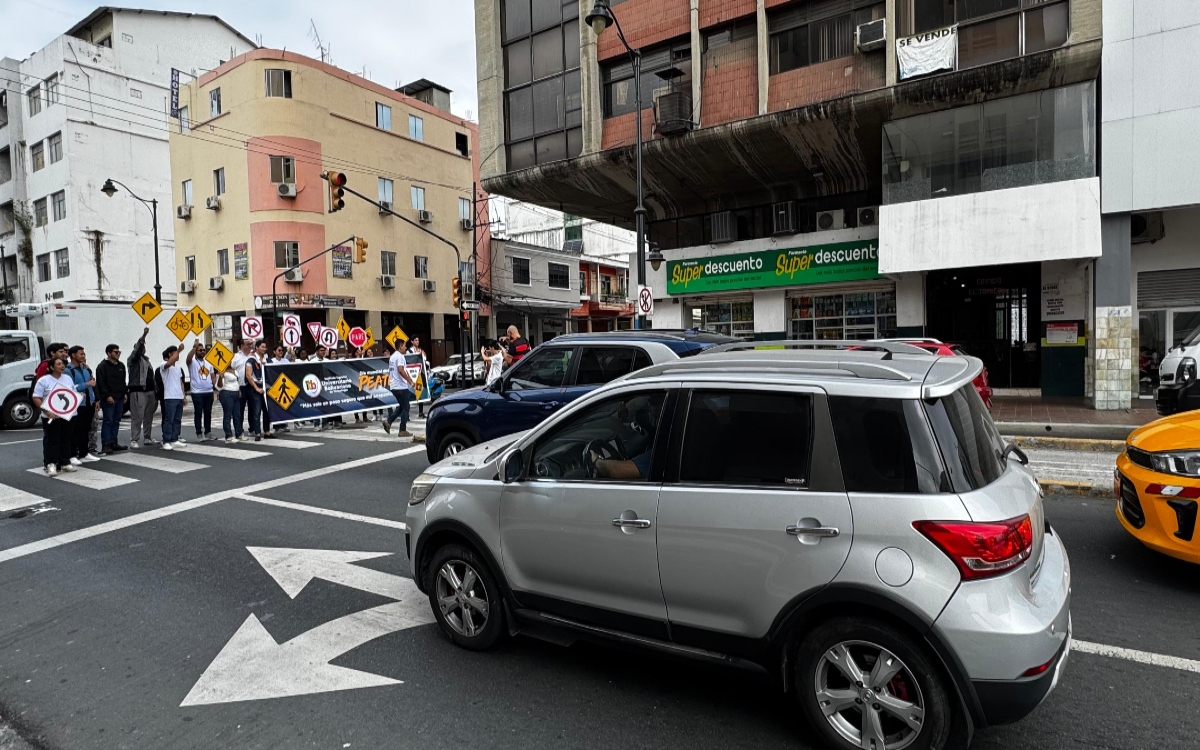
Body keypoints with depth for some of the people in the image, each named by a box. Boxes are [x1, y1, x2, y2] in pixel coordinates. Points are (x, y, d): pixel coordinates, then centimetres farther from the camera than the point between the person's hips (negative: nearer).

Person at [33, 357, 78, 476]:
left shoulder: (68, 378, 11)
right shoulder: (43, 380, -7)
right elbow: (36, 398, -10)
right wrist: (47, 411, -20)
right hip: (51, 417, -5)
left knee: (66, 439, 10)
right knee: (51, 441, -4)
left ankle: (65, 463, 17)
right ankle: (50, 464, -1)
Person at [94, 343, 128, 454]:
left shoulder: (121, 365, 15)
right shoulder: (102, 366, -8)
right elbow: (100, 383, -13)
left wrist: (125, 393, 12)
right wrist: (107, 396, -18)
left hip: (120, 398, 7)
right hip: (108, 399, -7)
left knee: (116, 421, 10)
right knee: (108, 421, -7)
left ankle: (113, 443, 16)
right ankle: (105, 445, -5)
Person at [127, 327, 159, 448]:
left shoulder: (147, 359, 20)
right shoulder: (133, 359, -1)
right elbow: (137, 349, -22)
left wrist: (155, 391, 19)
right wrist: (143, 335, -36)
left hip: (150, 391, 8)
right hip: (138, 391, -8)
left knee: (149, 416, 11)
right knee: (137, 417, -9)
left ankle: (147, 438, 19)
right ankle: (134, 440, -6)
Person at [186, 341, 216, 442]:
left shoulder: (208, 363, 16)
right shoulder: (192, 362, -2)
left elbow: (212, 376, 20)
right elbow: (188, 358, -26)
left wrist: (214, 383, 2)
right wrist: (194, 347, -36)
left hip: (209, 392, 5)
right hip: (197, 393, -5)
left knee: (208, 413, 11)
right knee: (198, 414, -2)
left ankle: (208, 433, 19)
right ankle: (199, 434, 2)